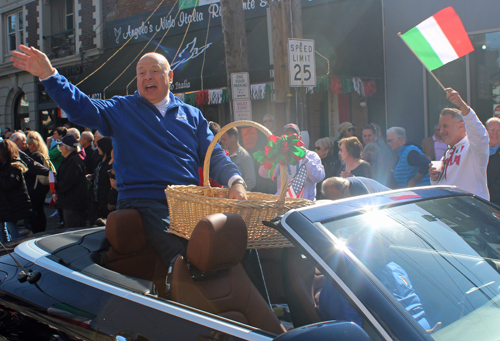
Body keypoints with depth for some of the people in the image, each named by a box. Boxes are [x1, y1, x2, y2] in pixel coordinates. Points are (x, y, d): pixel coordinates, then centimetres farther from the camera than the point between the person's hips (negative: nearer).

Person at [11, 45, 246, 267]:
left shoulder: (192, 115, 21)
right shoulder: (121, 110, 15)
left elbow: (214, 156, 15)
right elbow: (80, 107, 1)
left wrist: (236, 182, -4)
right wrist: (48, 75, -11)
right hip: (143, 203, -3)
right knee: (183, 254, -28)